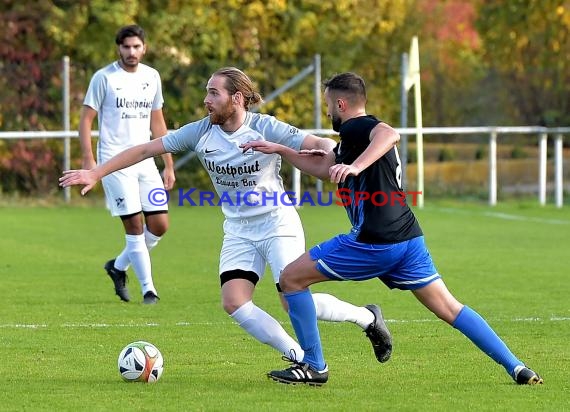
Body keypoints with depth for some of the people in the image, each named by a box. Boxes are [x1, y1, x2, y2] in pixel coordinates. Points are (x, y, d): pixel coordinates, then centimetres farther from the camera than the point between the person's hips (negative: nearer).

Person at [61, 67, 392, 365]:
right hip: (238, 231, 5)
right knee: (234, 302, -16)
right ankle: (300, 358, -5)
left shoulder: (265, 128, -16)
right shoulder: (200, 132, -5)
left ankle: (367, 317, 12)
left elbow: (324, 144, -20)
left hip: (277, 223, -5)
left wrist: (326, 153, -45)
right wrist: (96, 173, -3)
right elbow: (147, 149, -1)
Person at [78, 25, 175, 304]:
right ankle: (148, 289, -3)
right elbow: (86, 119, -4)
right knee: (135, 225, -10)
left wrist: (169, 165, 16)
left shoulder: (152, 77, 11)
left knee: (160, 224, 0)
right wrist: (87, 159, -15)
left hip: (145, 160, 5)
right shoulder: (104, 77, -4)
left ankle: (118, 266, 21)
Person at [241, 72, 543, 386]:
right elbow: (321, 167, 36)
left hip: (375, 242, -9)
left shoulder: (355, 127, -5)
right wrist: (278, 150, 36)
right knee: (449, 309, 8)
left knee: (291, 278, 3)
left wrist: (355, 166, -40)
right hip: (408, 238, 9)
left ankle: (314, 366, 4)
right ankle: (516, 367, -1)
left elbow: (389, 134, -28)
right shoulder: (354, 137, 24)